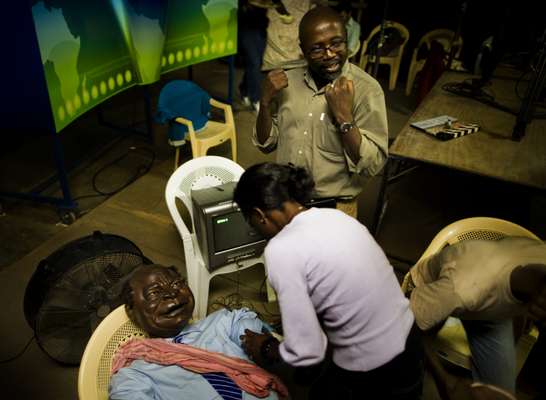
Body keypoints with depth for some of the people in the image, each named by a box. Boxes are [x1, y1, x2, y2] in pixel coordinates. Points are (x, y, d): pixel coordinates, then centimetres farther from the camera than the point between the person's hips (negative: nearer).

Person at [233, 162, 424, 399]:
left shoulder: (280, 250, -22)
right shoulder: (334, 216, 0)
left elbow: (306, 351, -18)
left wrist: (266, 350, 1)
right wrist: (289, 317, 19)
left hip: (374, 376, -6)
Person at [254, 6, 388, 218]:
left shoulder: (366, 89, -15)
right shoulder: (288, 81, -2)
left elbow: (372, 165, -18)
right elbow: (266, 144, 3)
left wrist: (344, 116, -27)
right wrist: (265, 102, -12)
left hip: (333, 209, -4)